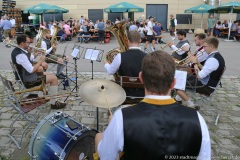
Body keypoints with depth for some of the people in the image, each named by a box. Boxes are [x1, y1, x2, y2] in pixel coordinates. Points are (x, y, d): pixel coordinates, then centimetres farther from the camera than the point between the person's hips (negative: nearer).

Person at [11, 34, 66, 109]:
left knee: (49, 75, 23)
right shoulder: (20, 55, -27)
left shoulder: (16, 50, 5)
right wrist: (41, 60, -16)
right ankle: (53, 103, -5)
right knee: (54, 78, -10)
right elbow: (31, 70, -27)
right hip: (27, 80, -10)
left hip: (23, 77, 11)